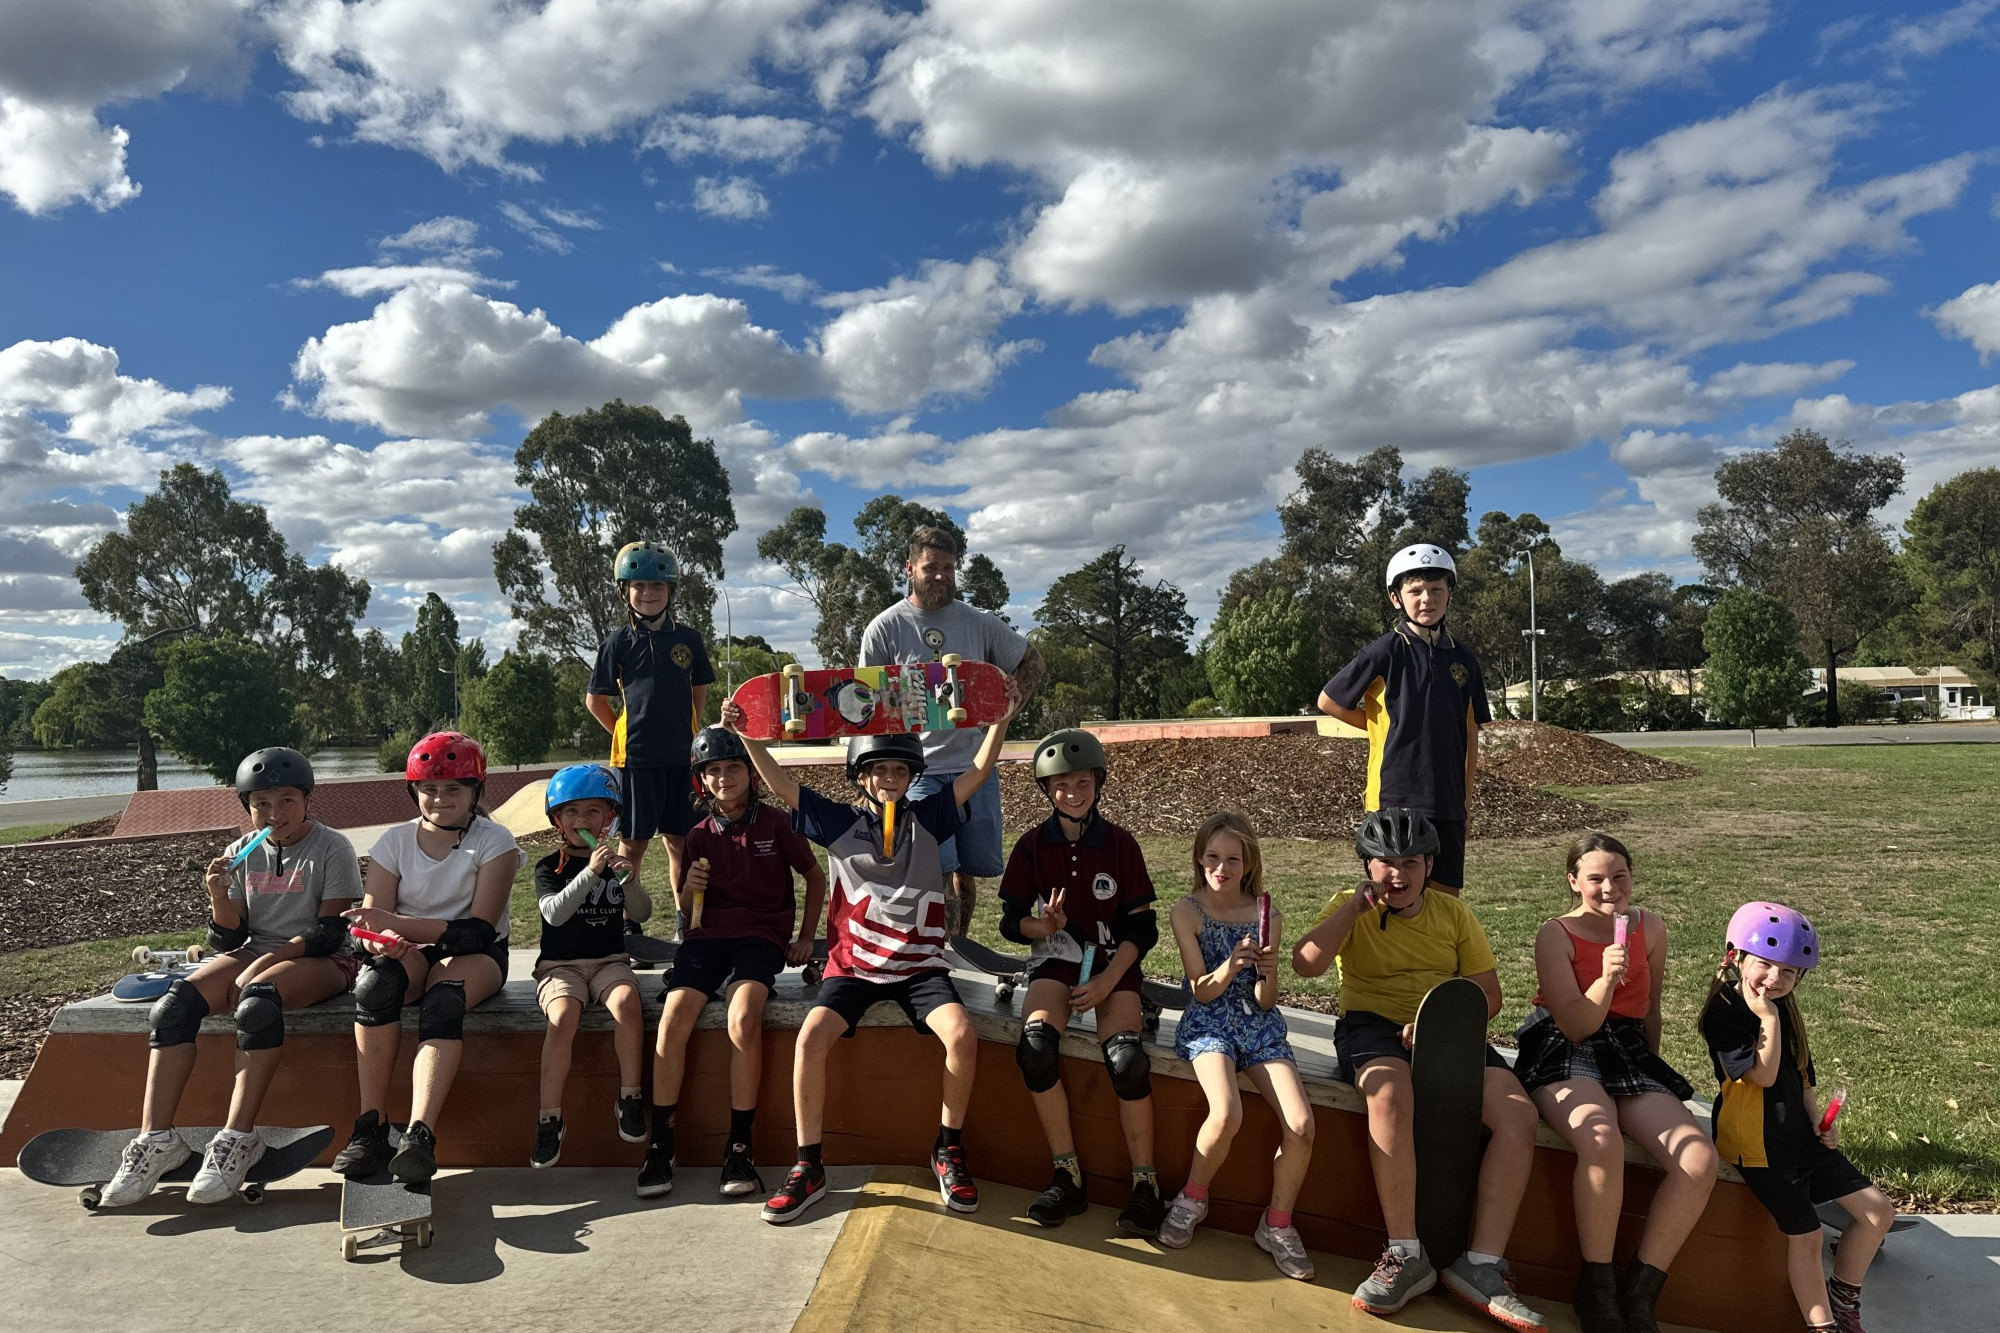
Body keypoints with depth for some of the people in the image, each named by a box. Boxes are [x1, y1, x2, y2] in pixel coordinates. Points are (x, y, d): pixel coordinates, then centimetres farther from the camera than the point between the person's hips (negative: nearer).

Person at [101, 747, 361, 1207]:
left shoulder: (332, 849, -5)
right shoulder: (241, 853, 9)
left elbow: (330, 932, -11)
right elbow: (230, 940, 6)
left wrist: (268, 960, -21)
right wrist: (220, 897, -13)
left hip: (321, 962, -6)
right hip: (253, 954, 6)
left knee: (257, 999, -36)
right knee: (175, 1002, -21)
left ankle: (237, 1139, -32)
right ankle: (155, 1139, -20)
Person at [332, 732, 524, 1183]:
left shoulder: (493, 842, -6)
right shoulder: (394, 841, 4)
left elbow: (480, 929, -16)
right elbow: (374, 919, -2)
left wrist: (395, 922, -24)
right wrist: (382, 938, -29)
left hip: (473, 954, -2)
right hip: (410, 951, 2)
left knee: (444, 999, -35)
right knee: (375, 981, -32)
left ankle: (420, 1135, -43)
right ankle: (371, 1125, -30)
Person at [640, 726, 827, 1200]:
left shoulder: (773, 823, 3)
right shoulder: (700, 835, 12)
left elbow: (815, 876, 15)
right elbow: (687, 913, 16)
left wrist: (806, 938, 9)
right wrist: (690, 890, -8)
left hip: (760, 937, -3)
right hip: (706, 937, 3)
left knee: (743, 1022, -31)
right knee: (672, 1022, -24)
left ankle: (739, 1149, -19)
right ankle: (660, 1147, -12)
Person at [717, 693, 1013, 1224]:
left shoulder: (927, 819, 6)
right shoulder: (840, 823, 5)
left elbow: (978, 774, 2)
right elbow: (781, 784, 0)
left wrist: (1000, 720, -7)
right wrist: (746, 735, -10)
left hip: (919, 965, 0)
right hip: (853, 964, 0)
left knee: (962, 1035, -25)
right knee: (810, 1038, -24)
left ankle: (949, 1150, -1)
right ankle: (808, 1167, -7)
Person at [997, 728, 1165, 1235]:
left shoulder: (1120, 844, 0)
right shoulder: (1033, 844, 3)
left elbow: (1143, 927, -1)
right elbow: (1011, 921, 5)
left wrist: (1106, 981, -14)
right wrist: (1044, 926, -18)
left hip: (1112, 964, -1)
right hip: (1054, 962, 1)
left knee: (1128, 1060, -27)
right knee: (1035, 1049, -28)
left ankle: (1145, 1186, -11)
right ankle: (1068, 1177, -13)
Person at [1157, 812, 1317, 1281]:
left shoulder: (1268, 917, 3)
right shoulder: (1187, 912, -3)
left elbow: (1265, 1002, 3)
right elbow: (1202, 992, -6)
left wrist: (1267, 973, -19)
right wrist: (1230, 966, -25)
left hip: (1260, 1026, 3)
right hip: (1208, 1024, -2)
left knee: (1301, 1124, -19)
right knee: (1227, 1114, -30)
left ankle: (1277, 1224, 6)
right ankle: (1192, 1198, 1)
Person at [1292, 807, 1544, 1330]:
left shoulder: (1454, 914, 11)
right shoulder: (1351, 907, 4)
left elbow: (1488, 995, 7)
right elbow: (1306, 963, -14)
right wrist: (1361, 901, -11)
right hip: (1373, 1027, -3)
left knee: (1518, 1115, -22)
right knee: (1390, 1094, -37)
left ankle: (1481, 1266, -15)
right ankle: (1406, 1256, -24)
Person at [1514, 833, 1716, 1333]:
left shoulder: (1650, 927, 10)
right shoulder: (1555, 934, -4)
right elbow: (1575, 1027, -11)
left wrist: (1650, 1069, 21)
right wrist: (1606, 980, -26)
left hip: (1630, 1055, 5)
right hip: (1565, 1054, -5)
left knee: (1701, 1160, -21)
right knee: (1603, 1142, -36)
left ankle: (1640, 1291, -6)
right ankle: (1597, 1286, -14)